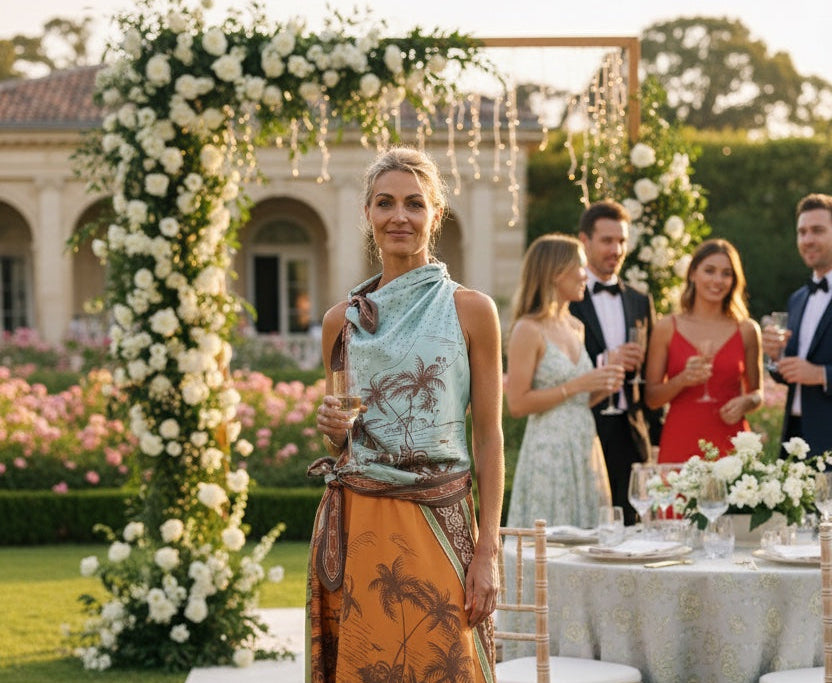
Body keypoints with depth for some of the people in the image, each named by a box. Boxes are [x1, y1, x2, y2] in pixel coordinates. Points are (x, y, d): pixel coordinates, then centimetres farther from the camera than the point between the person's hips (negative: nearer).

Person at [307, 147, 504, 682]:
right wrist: (334, 431, -6)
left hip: (439, 523, -2)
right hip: (354, 527, 2)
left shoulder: (471, 311, 1)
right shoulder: (343, 319, 9)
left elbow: (489, 438, 0)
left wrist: (488, 552, -7)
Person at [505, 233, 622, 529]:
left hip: (585, 448, 7)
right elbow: (517, 404, -15)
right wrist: (577, 385, -15)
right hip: (549, 451, -7)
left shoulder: (575, 327, 13)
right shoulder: (528, 330, -9)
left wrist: (602, 389, 3)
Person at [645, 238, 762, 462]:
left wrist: (745, 403, -6)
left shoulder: (747, 330, 7)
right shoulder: (667, 328, 5)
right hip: (680, 442, -1)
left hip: (729, 442, 1)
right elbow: (651, 398, 4)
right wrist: (682, 380, -13)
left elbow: (757, 392, 15)